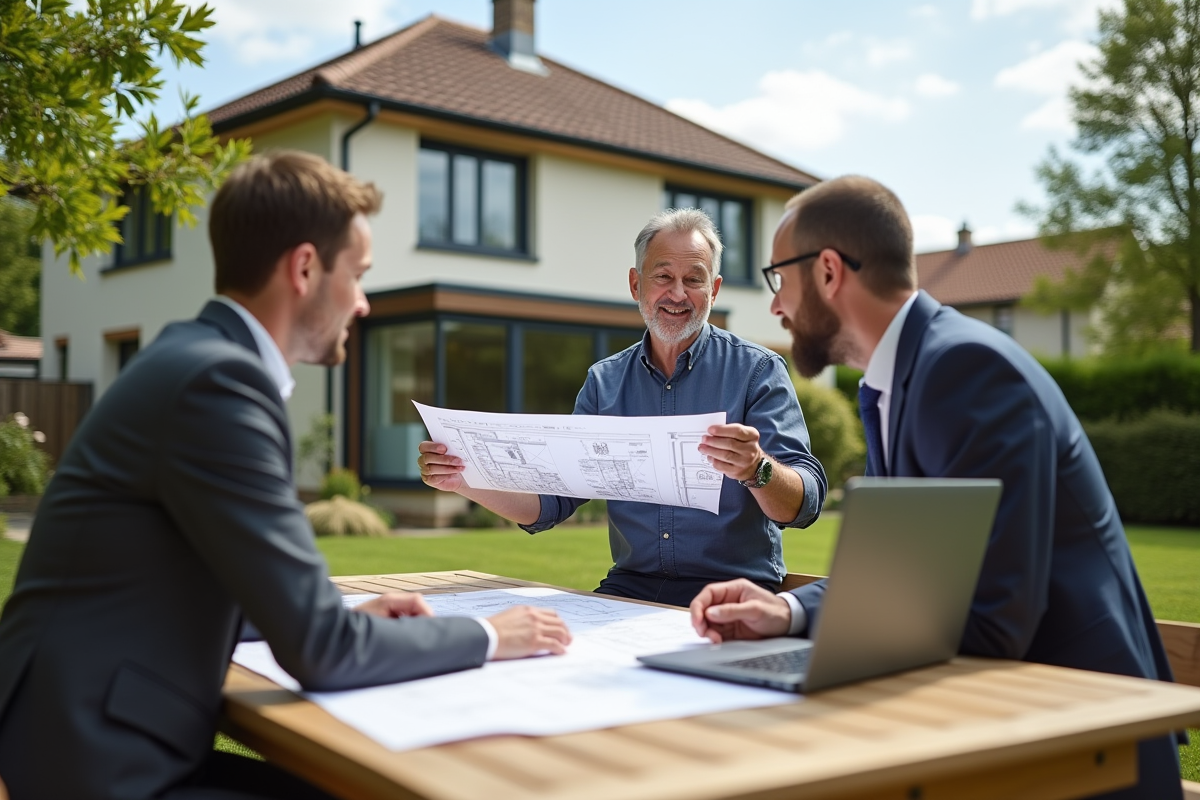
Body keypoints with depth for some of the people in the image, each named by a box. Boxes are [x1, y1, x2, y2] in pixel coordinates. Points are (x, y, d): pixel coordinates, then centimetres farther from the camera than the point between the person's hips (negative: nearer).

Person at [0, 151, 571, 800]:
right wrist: (488, 638, -6)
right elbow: (320, 650, -20)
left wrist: (349, 616, 8)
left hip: (120, 740, 8)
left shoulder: (201, 356, 8)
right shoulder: (217, 378, -20)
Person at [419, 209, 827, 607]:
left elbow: (805, 505, -13)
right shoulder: (604, 382, 10)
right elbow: (551, 501, 6)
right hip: (630, 587, 3)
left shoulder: (757, 371, -2)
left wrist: (756, 470, -35)